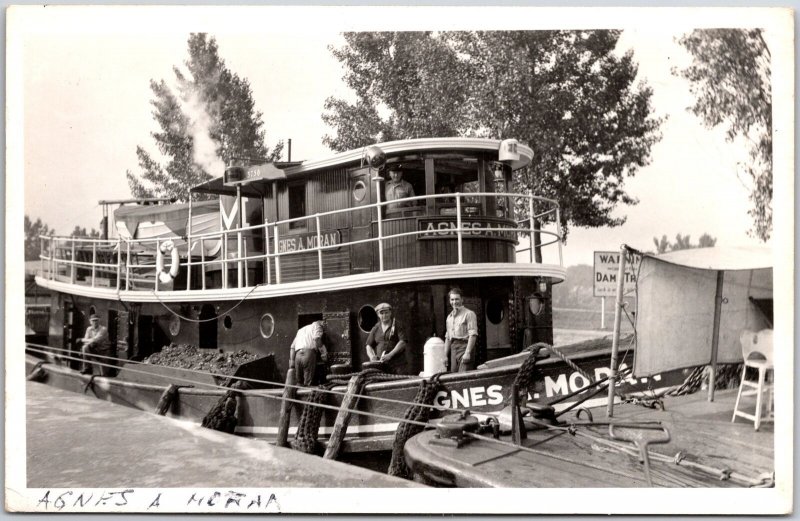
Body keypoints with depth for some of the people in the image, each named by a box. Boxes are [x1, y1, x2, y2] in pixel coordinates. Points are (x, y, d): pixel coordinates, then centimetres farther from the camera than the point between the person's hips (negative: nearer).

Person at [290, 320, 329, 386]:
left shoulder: (300, 330, 36)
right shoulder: (317, 326, 17)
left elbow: (292, 347, 25)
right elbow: (316, 338, -5)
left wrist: (291, 360, 19)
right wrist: (324, 353, -6)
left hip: (298, 355, 5)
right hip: (309, 353, -5)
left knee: (299, 382, 8)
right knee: (308, 383, -8)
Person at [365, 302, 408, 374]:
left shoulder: (397, 326, 5)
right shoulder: (375, 329, 16)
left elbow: (402, 342, -7)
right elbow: (369, 345, 15)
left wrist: (390, 355, -17)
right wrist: (372, 356, -7)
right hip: (380, 364, 3)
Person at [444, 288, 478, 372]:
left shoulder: (469, 314, -2)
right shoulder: (449, 317, 19)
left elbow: (473, 335, -10)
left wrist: (467, 352, -18)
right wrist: (445, 355, 17)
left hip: (464, 346, -7)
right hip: (453, 349, 7)